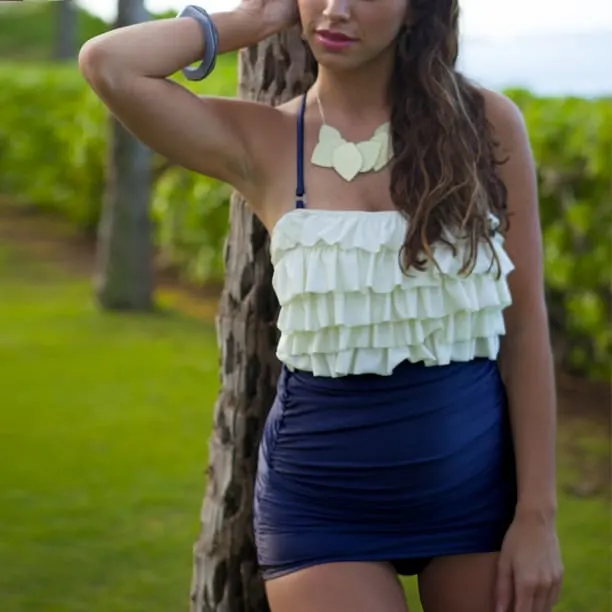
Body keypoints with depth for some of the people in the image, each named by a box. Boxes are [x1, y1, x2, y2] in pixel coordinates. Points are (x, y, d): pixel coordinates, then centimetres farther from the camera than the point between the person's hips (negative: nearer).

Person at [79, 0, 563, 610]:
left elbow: (524, 327, -2)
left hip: (477, 483, 1)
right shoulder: (262, 142, -3)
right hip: (323, 494, -1)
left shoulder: (485, 123, -3)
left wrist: (537, 513, -5)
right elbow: (107, 66, -18)